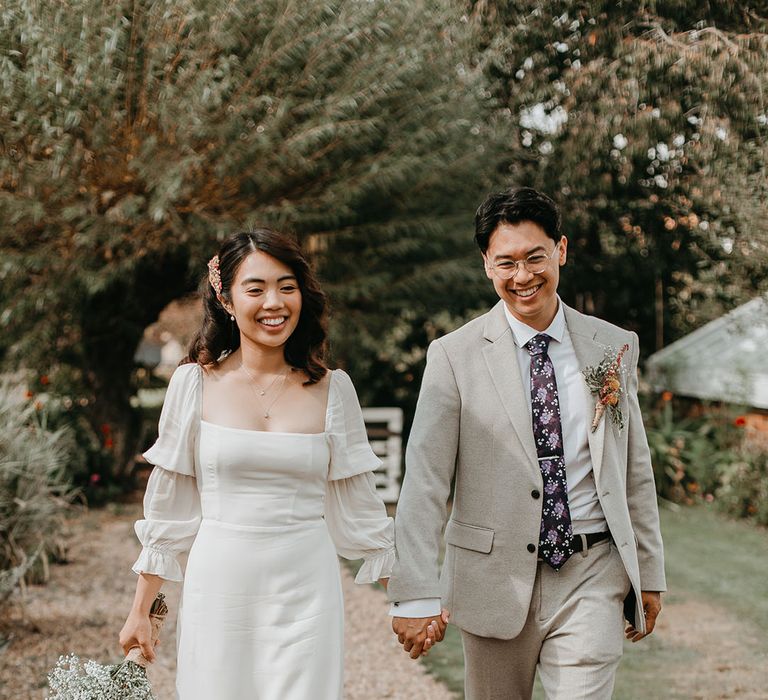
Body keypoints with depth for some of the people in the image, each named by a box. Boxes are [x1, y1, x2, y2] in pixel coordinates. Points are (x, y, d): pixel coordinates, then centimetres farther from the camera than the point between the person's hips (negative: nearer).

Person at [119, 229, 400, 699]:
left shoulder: (331, 389, 1)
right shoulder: (195, 383, -1)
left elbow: (359, 504, 7)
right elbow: (168, 505, 4)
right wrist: (141, 611, 7)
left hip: (306, 589, 0)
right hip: (218, 587, 0)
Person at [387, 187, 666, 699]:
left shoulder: (615, 347, 4)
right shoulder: (454, 356, -5)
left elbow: (635, 469, 10)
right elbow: (424, 482, -9)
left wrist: (649, 574, 12)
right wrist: (416, 596, -15)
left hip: (592, 578, 1)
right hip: (495, 579, -1)